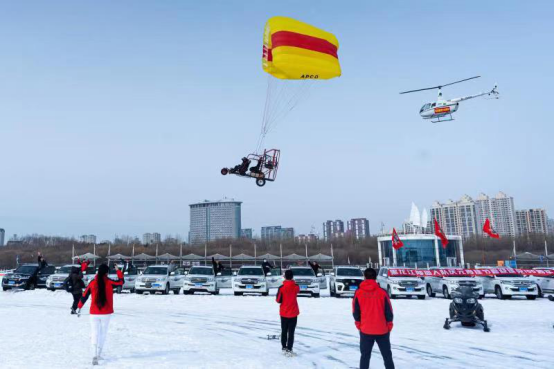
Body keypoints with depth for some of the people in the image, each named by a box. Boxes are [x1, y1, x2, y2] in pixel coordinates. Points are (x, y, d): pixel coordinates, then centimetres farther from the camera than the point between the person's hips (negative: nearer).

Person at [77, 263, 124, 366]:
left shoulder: (92, 283, -2)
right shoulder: (109, 282, -8)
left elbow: (84, 296, 4)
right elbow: (121, 282, 9)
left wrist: (79, 307, 16)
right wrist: (118, 271, 17)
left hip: (94, 313, 1)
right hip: (106, 313, -1)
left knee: (95, 334, 2)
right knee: (103, 334, 13)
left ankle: (95, 356, -13)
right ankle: (98, 354, 18)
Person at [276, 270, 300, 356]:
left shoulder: (281, 287, -14)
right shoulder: (296, 287, -9)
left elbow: (278, 300, -9)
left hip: (284, 313, 0)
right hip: (293, 313, 0)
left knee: (284, 331, 16)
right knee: (291, 332, 2)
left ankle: (284, 348, 24)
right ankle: (289, 350, -2)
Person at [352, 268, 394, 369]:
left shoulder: (358, 293, -7)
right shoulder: (382, 292, -9)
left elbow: (355, 312, -2)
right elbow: (389, 312, -4)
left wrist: (359, 325, 12)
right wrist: (389, 326, 8)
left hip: (365, 330, 0)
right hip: (382, 330, 0)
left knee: (365, 355, 10)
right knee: (387, 355, 13)